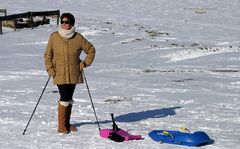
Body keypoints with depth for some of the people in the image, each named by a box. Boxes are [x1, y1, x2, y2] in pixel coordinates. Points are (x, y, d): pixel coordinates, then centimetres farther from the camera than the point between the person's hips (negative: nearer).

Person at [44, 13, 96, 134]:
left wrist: (84, 64, 3)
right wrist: (50, 69, -3)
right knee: (64, 98, -10)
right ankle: (61, 126, -1)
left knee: (69, 98, 12)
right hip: (60, 73, -2)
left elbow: (91, 50, 10)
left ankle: (67, 123, 25)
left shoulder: (78, 38, -2)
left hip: (74, 74, 2)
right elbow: (48, 54, 6)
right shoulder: (54, 37, -3)